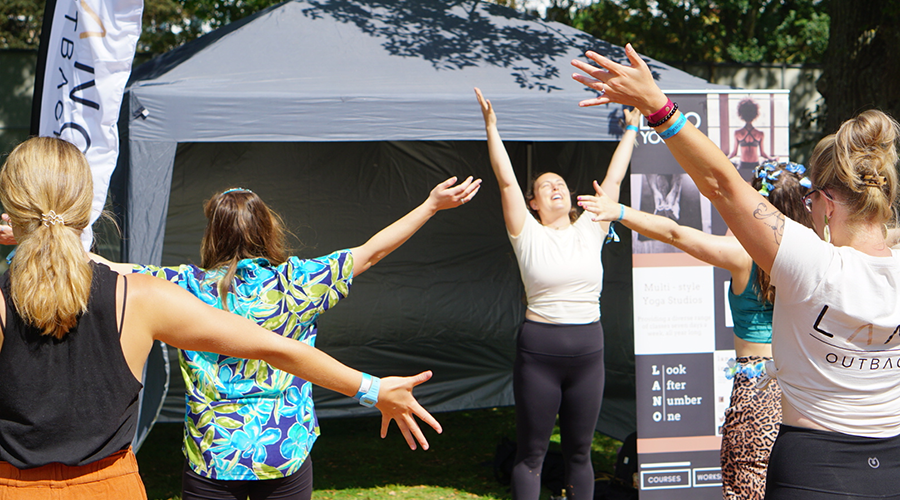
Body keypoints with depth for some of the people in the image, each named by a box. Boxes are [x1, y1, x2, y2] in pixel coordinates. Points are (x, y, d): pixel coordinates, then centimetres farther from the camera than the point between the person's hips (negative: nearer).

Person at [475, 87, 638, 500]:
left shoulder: (589, 231, 9)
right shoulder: (529, 235, 0)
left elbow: (613, 179, 14)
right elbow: (506, 180, -6)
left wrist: (630, 131, 18)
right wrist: (491, 128, -10)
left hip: (588, 350, 3)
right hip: (539, 350, -3)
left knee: (579, 451, 10)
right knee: (531, 453, 3)